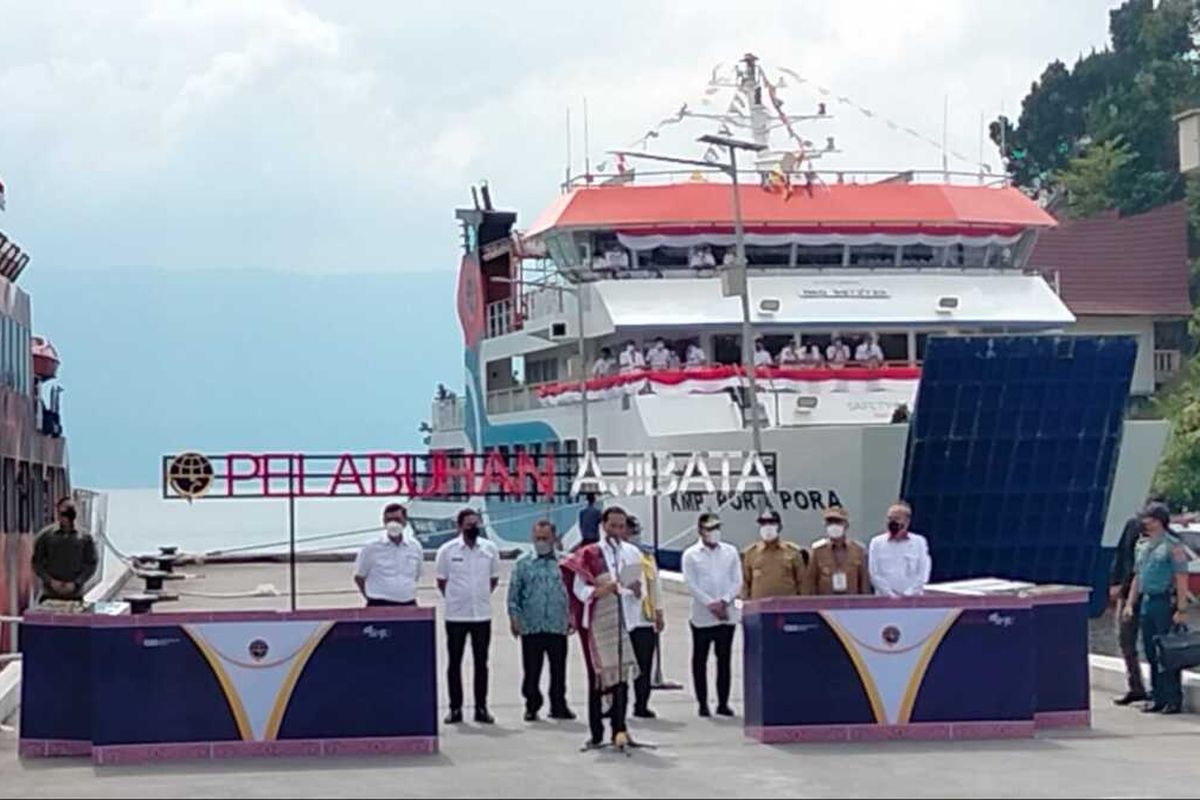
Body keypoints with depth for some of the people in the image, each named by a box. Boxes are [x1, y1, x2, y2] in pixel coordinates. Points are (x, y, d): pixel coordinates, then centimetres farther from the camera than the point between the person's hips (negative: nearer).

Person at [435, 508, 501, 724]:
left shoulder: (490, 549, 1)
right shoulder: (447, 550, -4)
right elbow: (441, 581, 6)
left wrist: (481, 597, 9)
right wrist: (455, 599, 8)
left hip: (482, 615, 2)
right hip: (455, 616, -1)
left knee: (481, 662, 6)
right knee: (454, 662, 4)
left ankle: (481, 708, 12)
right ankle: (455, 708, 10)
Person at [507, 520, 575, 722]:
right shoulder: (523, 564, 6)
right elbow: (514, 594, 6)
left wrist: (571, 616, 3)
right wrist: (514, 618, -1)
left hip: (558, 627, 1)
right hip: (531, 627, -1)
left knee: (558, 669, 5)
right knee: (531, 670, 1)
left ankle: (558, 706, 14)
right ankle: (532, 707, 10)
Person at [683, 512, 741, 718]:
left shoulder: (730, 552, 9)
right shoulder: (691, 555, 2)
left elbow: (737, 581, 5)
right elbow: (691, 584, -5)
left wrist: (724, 601, -9)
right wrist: (711, 604, -13)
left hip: (727, 614, 2)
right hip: (702, 615, -2)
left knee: (724, 659, 4)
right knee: (700, 660, 1)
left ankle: (723, 703, 10)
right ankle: (703, 704, 7)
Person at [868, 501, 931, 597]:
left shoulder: (919, 542, 7)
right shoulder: (877, 543, 6)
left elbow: (923, 572, 1)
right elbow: (874, 573, 1)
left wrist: (908, 593, -10)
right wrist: (889, 593, -10)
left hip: (913, 598, 0)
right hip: (885, 598, 0)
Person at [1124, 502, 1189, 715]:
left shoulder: (1173, 546, -6)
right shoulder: (1142, 545, 16)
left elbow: (1182, 580, -10)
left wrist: (1181, 609, -16)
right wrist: (1130, 603, 15)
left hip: (1165, 602, -7)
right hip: (1146, 602, 7)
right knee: (1151, 653, 8)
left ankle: (1174, 700, -2)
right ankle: (1159, 698, 14)